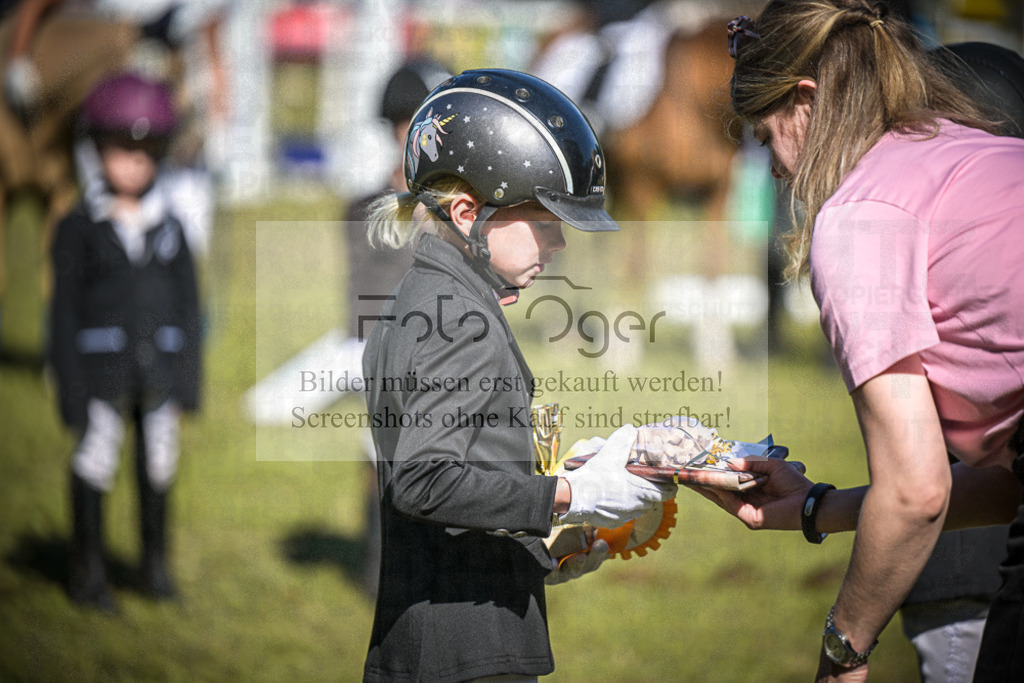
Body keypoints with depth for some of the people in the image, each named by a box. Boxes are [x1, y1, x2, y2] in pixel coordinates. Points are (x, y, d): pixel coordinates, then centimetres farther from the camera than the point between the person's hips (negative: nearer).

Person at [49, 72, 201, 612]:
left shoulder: (169, 226, 7)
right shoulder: (79, 228, -2)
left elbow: (188, 303, 9)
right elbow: (65, 310, -3)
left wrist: (187, 379, 4)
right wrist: (71, 389, -8)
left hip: (158, 365, 3)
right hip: (103, 366, -3)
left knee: (158, 464, 8)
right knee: (94, 464, -3)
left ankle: (155, 563, 23)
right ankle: (88, 572, 8)